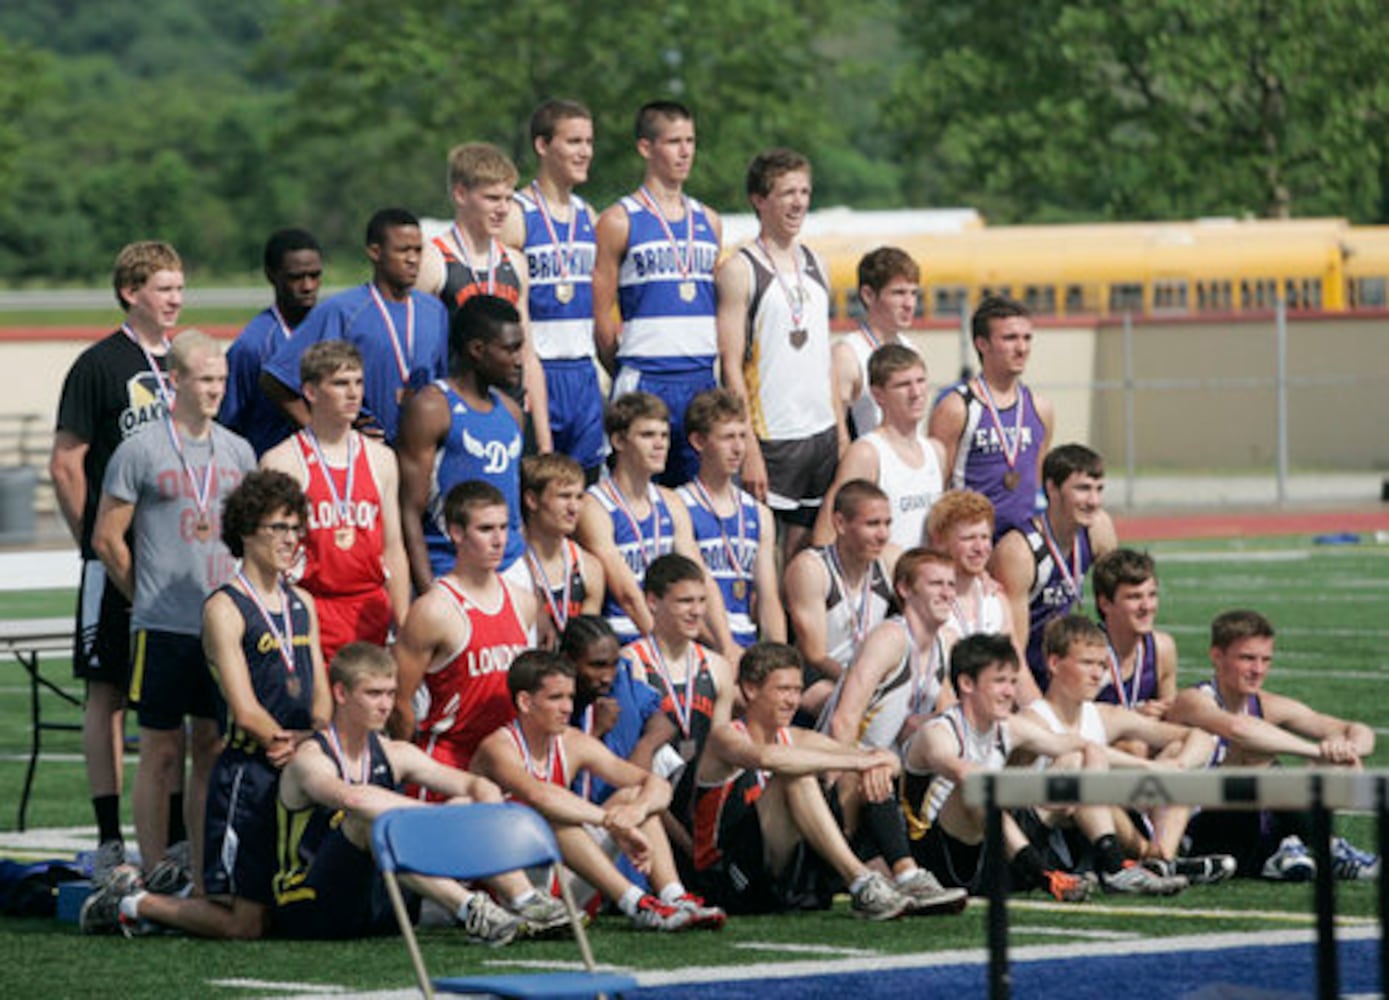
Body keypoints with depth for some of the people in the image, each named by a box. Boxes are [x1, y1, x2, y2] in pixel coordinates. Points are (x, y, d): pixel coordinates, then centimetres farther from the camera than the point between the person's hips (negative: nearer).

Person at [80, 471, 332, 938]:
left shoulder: (301, 603, 15)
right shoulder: (225, 609, -8)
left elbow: (322, 694, 14)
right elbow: (246, 711, -14)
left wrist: (314, 738, -6)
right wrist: (294, 743, -5)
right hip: (247, 773, -7)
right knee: (245, 923, -10)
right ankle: (134, 904, 11)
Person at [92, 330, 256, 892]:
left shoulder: (237, 452, 10)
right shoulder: (140, 452, -5)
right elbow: (106, 538, -1)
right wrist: (150, 597, 5)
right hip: (162, 631, -5)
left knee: (212, 749, 8)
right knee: (161, 751, -2)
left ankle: (203, 876, 14)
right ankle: (156, 878, 3)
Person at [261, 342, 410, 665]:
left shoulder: (381, 459, 12)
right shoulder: (282, 462, -3)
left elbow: (394, 550, 14)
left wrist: (404, 629, 10)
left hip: (371, 611, 4)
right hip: (312, 610, -4)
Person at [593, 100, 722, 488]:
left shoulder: (708, 221, 15)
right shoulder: (620, 221, -2)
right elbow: (602, 320, -2)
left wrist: (706, 370, 13)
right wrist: (629, 376, 2)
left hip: (702, 379, 5)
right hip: (645, 381, -5)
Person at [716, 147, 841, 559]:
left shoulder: (815, 264, 14)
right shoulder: (740, 270, -6)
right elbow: (731, 366, -10)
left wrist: (840, 428, 13)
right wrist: (748, 449, -16)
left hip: (822, 433, 6)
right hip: (771, 436, -6)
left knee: (808, 546, 6)